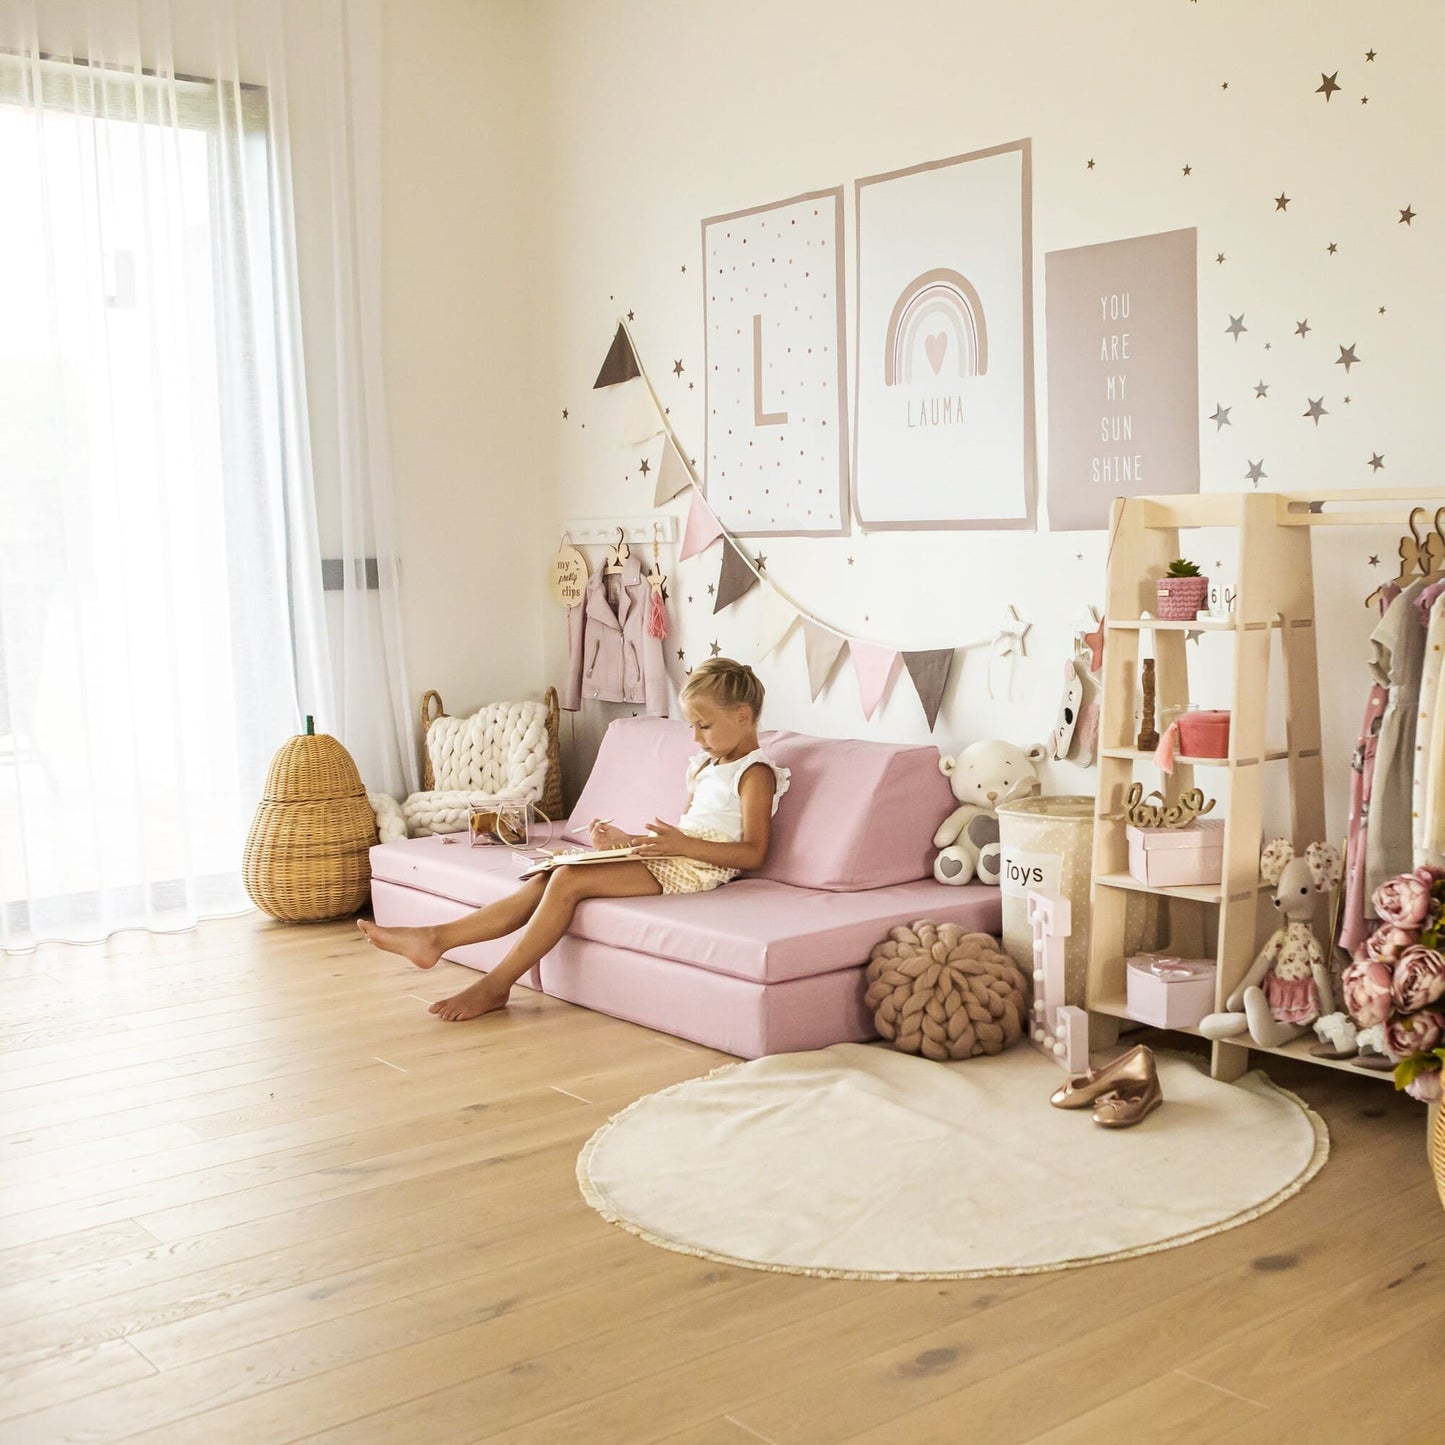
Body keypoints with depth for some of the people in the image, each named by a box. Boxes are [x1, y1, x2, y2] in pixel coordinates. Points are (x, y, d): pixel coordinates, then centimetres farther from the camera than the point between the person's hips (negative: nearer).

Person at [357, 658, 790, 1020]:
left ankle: (496, 985, -17)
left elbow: (754, 853, -15)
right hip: (663, 859, 9)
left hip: (692, 868, -9)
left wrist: (681, 843, -24)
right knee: (546, 880, -9)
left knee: (569, 879, -23)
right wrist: (624, 839, 7)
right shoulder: (705, 766, 23)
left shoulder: (755, 773, -5)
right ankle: (435, 938, -14)